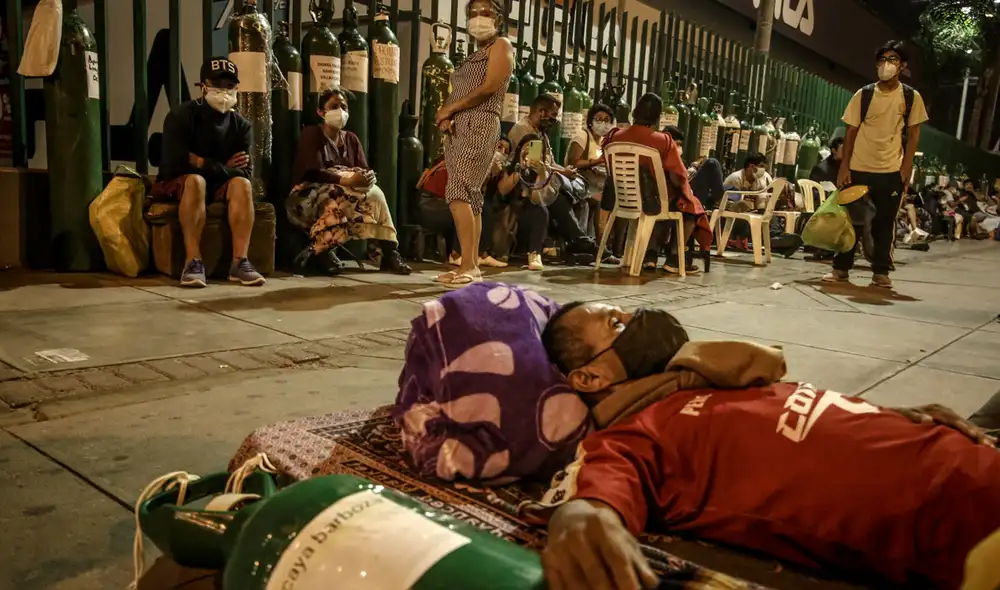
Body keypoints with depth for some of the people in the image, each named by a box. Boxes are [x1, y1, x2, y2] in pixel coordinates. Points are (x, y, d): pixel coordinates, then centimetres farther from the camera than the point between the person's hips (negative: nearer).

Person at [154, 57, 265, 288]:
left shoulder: (241, 126, 0)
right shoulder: (182, 115, -11)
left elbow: (245, 173, -10)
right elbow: (174, 163, -22)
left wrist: (200, 162, -16)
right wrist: (223, 167, -17)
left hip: (219, 186, 3)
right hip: (177, 184, -3)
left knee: (241, 184, -28)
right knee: (195, 180, -36)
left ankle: (239, 261, -32)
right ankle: (193, 261, -37)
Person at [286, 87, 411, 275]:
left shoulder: (351, 139, 16)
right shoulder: (311, 134, -3)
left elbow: (365, 170, 5)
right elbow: (314, 172, -18)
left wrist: (368, 177, -22)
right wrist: (346, 180, -34)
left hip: (342, 195, 5)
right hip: (309, 196, -5)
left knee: (375, 193, -22)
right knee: (343, 196, -35)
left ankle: (388, 251, -28)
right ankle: (319, 250, -30)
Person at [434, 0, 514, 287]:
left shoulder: (501, 45, 3)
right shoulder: (472, 55, 26)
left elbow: (489, 88, -12)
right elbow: (456, 94, 18)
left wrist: (449, 109, -7)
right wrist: (445, 115, -5)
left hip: (479, 126, -8)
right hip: (458, 129, 8)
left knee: (458, 192, -20)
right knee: (469, 195, 3)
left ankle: (468, 267, -23)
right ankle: (472, 266, 3)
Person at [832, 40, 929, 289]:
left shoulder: (911, 97, 2)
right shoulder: (863, 95, 1)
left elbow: (913, 133, 5)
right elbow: (851, 131, 1)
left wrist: (907, 165, -5)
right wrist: (844, 166, -4)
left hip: (891, 171, 0)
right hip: (859, 168, 0)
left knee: (884, 223, 5)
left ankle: (881, 272, 13)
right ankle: (841, 268, 15)